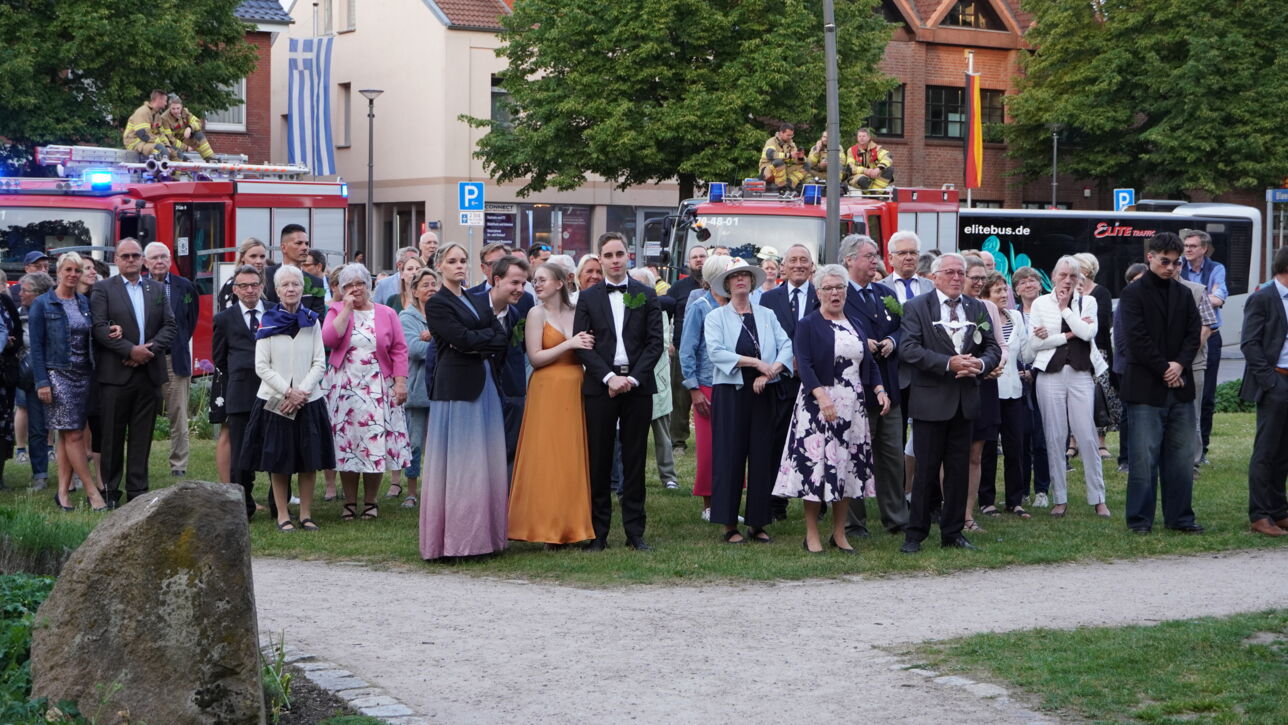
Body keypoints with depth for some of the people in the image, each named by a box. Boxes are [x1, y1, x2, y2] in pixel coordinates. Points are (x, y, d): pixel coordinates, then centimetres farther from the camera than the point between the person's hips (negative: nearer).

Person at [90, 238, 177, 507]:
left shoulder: (157, 290, 13)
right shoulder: (103, 289, 2)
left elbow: (169, 326, 7)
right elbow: (100, 327, -8)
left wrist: (150, 349, -9)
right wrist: (131, 350, -15)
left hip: (149, 373, 3)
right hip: (115, 373, -3)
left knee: (142, 436, 5)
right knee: (112, 434, 2)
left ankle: (138, 491, 10)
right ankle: (111, 491, 9)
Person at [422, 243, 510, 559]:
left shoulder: (480, 301, 17)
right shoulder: (437, 304, -3)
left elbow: (502, 340, 6)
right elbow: (463, 338, -15)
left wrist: (477, 345, -9)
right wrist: (489, 335, -1)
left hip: (486, 385, 6)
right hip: (456, 385, -6)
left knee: (487, 460, 6)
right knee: (457, 464, -6)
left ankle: (483, 532, 11)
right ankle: (454, 537, -3)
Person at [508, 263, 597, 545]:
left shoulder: (575, 312, 11)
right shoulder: (537, 313, -1)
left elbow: (587, 350, 17)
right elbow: (535, 357, -8)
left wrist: (588, 344, -4)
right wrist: (569, 344, -14)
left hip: (575, 391, 4)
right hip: (548, 390, -4)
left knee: (573, 457, 5)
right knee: (548, 459, -4)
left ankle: (571, 524, 11)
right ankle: (548, 529, 0)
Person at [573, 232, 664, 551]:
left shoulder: (646, 295, 7)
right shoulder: (588, 297, 7)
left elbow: (655, 342, 2)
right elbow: (581, 344, 0)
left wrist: (633, 378, -10)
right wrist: (608, 377, -11)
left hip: (637, 385, 0)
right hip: (600, 386, 0)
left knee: (635, 459, 4)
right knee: (599, 460, 1)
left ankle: (635, 531, 9)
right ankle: (598, 532, 6)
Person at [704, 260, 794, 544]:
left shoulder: (768, 316, 13)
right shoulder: (716, 317, 5)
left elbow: (786, 346, 2)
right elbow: (716, 351, -10)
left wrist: (770, 371, -15)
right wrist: (755, 362, -17)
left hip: (763, 393, 3)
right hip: (730, 393, -3)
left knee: (763, 455, 2)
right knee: (729, 455, -4)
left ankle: (758, 523, 10)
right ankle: (729, 524, 2)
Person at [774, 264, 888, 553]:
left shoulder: (855, 324, 15)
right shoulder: (808, 325, -2)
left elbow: (869, 362, 16)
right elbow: (804, 364, -12)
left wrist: (880, 390, -1)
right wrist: (821, 396, -25)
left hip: (853, 406, 5)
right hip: (818, 404, -5)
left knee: (848, 467, 5)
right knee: (816, 465, -6)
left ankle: (839, 533, 14)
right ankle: (812, 534, 2)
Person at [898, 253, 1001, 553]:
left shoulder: (978, 309, 12)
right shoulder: (917, 308, -2)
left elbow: (993, 348, 13)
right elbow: (908, 349, -13)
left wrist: (980, 364, -10)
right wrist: (949, 363, -20)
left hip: (965, 401, 4)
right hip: (930, 401, -4)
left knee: (959, 470, 8)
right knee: (926, 470, -1)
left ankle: (953, 533, 17)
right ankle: (915, 534, 6)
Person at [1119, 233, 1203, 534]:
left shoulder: (1183, 295, 15)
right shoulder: (1133, 294, -3)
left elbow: (1193, 334, 9)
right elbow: (1137, 339, -10)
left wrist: (1180, 365, -8)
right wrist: (1164, 369, -11)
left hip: (1179, 386, 5)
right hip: (1146, 388, -5)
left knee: (1181, 456, 7)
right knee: (1144, 458, -4)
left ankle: (1179, 517, 14)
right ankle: (1140, 520, 3)